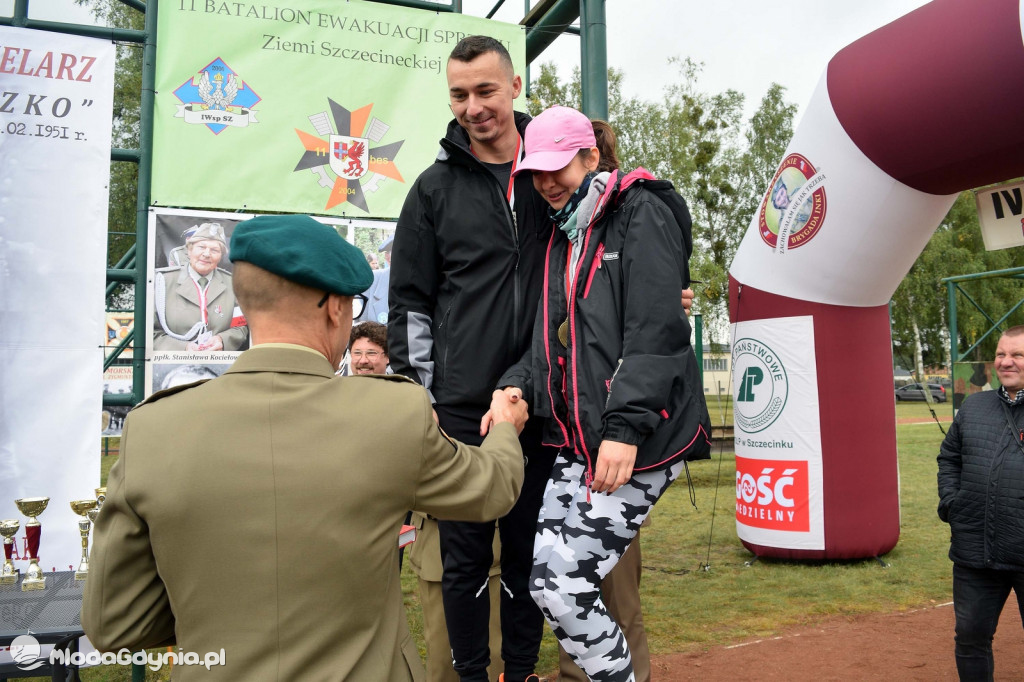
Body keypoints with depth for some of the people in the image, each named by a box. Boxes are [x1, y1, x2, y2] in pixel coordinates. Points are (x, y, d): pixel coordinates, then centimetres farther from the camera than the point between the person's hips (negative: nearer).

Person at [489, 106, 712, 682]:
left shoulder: (641, 214, -4)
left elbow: (657, 332, -15)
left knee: (561, 586, -10)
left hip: (640, 441, -8)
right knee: (548, 580, 5)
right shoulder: (564, 236, 20)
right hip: (579, 441, 8)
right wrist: (517, 385, 2)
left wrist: (625, 428, -23)